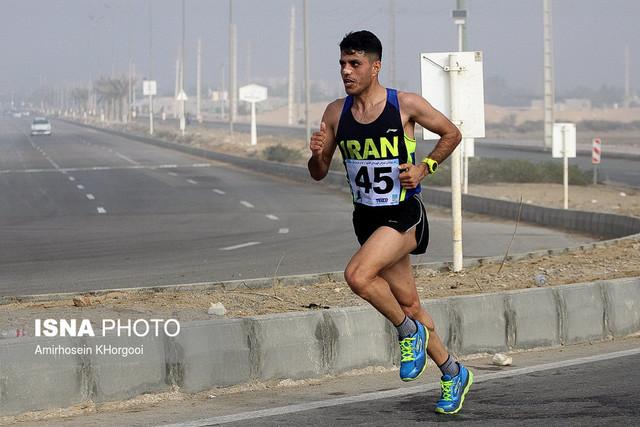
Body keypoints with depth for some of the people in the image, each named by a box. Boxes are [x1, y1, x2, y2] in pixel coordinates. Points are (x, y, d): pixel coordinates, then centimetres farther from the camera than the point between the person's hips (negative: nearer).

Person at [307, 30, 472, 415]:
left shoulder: (406, 105, -11)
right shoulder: (335, 113, 1)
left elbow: (452, 133, 3)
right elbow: (319, 173, 7)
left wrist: (425, 168, -11)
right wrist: (317, 154, -15)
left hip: (404, 214, -5)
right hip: (367, 218, 5)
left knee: (358, 275, -27)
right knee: (408, 303, 12)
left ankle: (410, 331, -3)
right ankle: (453, 373, 29)